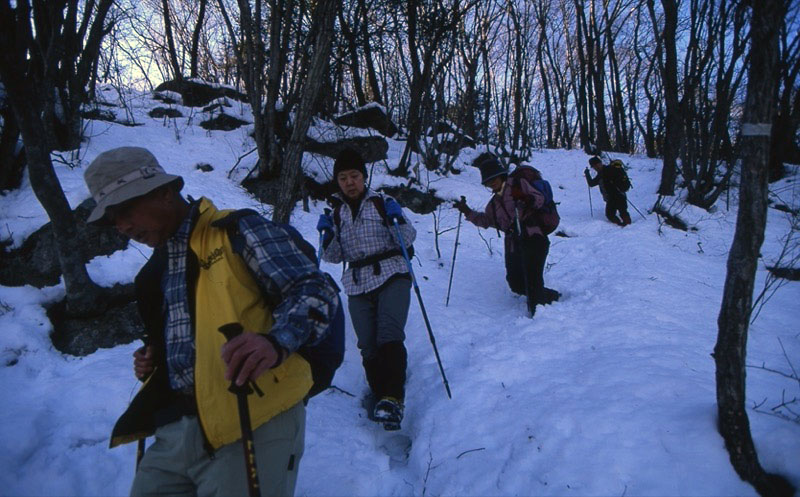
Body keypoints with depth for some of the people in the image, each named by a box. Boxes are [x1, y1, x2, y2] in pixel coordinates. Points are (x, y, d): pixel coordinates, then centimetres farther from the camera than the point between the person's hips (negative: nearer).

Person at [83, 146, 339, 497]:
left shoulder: (238, 231, -5)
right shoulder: (156, 271, 20)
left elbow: (315, 292, -12)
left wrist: (276, 341, -30)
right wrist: (153, 361, 12)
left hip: (253, 424, -7)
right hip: (174, 431, 7)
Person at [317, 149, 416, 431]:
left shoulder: (382, 203, 4)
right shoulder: (337, 213, 13)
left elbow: (408, 240, -1)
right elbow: (334, 257, 11)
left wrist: (397, 220, -18)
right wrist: (327, 236, -7)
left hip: (391, 277, -3)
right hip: (357, 286, 4)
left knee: (389, 336, -21)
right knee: (368, 346, 1)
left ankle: (393, 399, -22)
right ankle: (381, 399, 15)